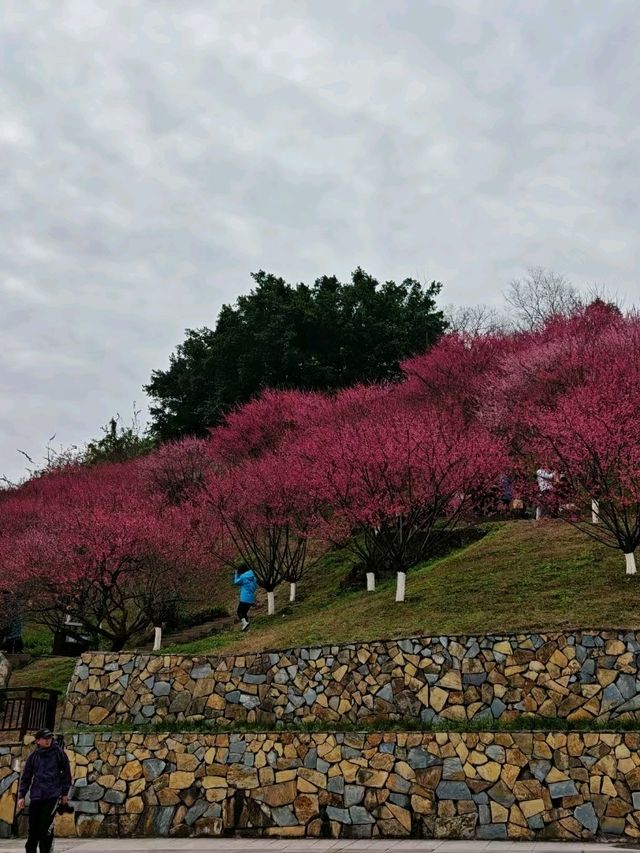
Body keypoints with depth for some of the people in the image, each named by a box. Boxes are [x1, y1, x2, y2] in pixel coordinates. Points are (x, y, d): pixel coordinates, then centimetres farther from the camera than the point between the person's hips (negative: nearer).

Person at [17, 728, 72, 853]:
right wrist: (21, 796, 3)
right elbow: (26, 777, 10)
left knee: (45, 829, -11)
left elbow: (66, 773, 5)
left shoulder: (59, 753, 2)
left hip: (52, 795, -3)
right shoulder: (33, 756, 7)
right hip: (36, 796, 3)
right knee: (33, 830, 6)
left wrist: (65, 793, 3)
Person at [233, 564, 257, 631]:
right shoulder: (253, 577, 9)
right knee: (245, 612, 16)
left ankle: (244, 622, -21)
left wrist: (236, 574, 16)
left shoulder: (243, 577, -10)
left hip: (244, 598, -7)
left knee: (240, 612, 1)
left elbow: (236, 582, 5)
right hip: (251, 599, 7)